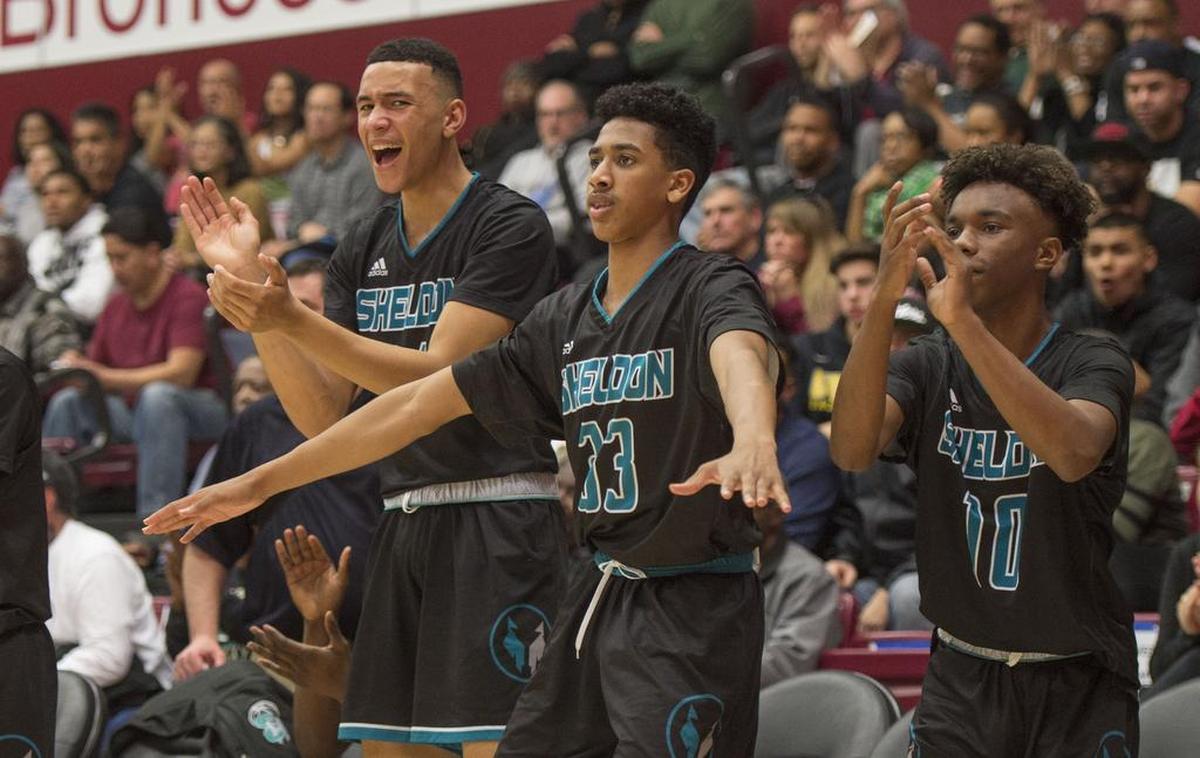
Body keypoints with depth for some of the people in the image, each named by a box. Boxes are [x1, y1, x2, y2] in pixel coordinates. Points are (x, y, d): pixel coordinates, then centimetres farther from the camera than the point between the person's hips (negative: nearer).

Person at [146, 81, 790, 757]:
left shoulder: (712, 289, -9)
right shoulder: (566, 318, 13)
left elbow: (742, 358, -33)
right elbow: (422, 403, 15)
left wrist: (753, 444, -58)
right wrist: (261, 482, 14)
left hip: (692, 607, -7)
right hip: (602, 594, 7)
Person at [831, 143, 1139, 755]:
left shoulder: (1093, 363, -10)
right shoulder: (927, 366, -1)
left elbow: (1075, 454, -33)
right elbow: (852, 451, -21)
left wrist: (962, 320, -40)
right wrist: (884, 299, -34)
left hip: (1078, 685, -2)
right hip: (960, 676, 2)